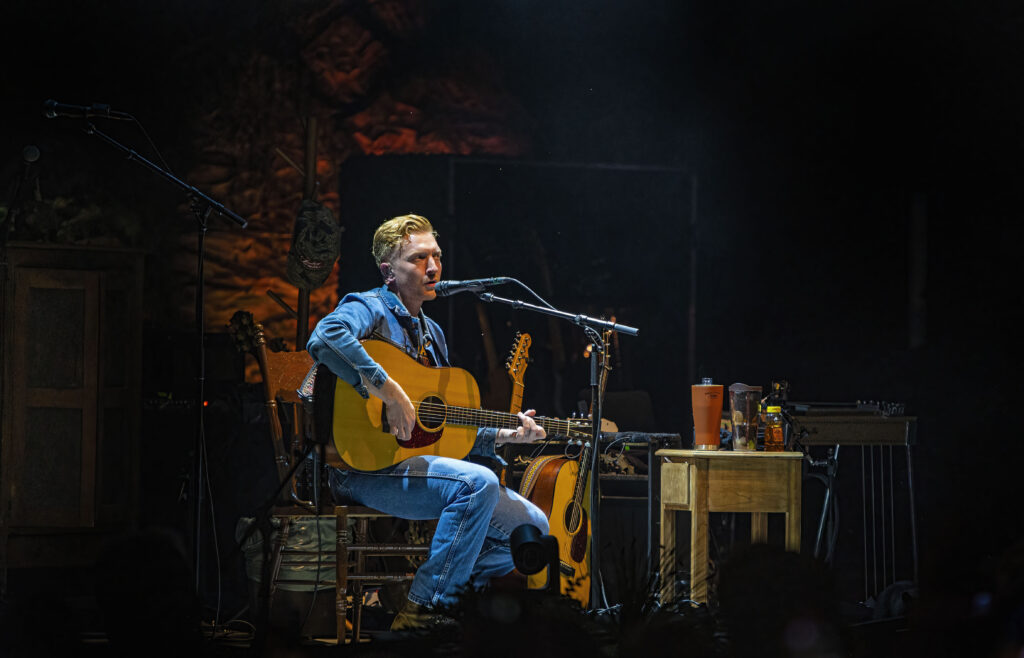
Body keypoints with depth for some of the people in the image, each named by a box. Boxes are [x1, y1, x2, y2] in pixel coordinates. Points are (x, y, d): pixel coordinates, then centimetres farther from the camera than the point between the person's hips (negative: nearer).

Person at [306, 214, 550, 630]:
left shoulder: (432, 334, 22)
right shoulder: (370, 309, -5)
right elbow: (325, 339, -32)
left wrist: (504, 436, 10)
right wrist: (390, 393, -31)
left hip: (418, 462, 9)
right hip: (367, 467, -9)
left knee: (532, 528, 2)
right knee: (478, 483, -33)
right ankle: (422, 611, -27)